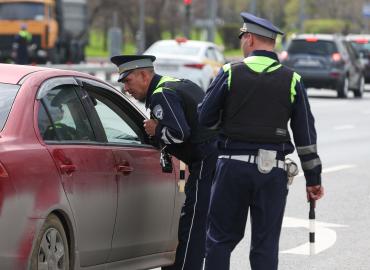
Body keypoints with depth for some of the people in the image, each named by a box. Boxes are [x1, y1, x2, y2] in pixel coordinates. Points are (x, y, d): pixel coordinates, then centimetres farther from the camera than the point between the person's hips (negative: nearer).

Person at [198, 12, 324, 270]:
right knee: (266, 244, 6)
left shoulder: (230, 73, -3)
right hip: (273, 171, 1)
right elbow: (306, 134, 3)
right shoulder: (291, 80, 2)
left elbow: (205, 118, 0)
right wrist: (313, 178, 9)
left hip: (233, 165, -1)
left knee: (221, 238, 9)